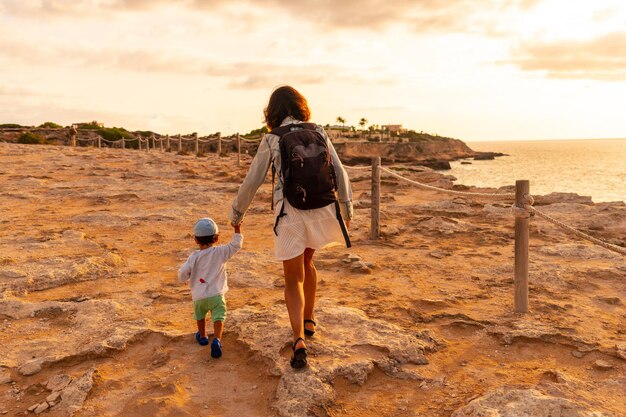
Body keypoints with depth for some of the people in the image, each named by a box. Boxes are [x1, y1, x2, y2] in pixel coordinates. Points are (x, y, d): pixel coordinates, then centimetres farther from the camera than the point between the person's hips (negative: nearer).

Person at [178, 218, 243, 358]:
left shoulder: (194, 257, -2)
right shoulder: (221, 252, -2)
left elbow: (182, 274, -5)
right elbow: (236, 245, 5)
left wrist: (185, 278, 18)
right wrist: (237, 229, 13)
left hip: (199, 296, 2)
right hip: (216, 295, -1)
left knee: (200, 315, 26)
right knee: (218, 318, -4)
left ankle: (202, 336, 43)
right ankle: (217, 340, -25)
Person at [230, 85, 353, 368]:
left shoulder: (271, 141, -2)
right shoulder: (318, 133, 5)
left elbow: (251, 183, 1)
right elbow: (340, 174, 5)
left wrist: (236, 213, 15)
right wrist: (346, 208, 16)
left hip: (290, 216, -3)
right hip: (321, 212, 3)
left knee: (293, 280, 9)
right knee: (306, 262, 29)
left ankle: (299, 341, -8)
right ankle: (309, 320, 37)